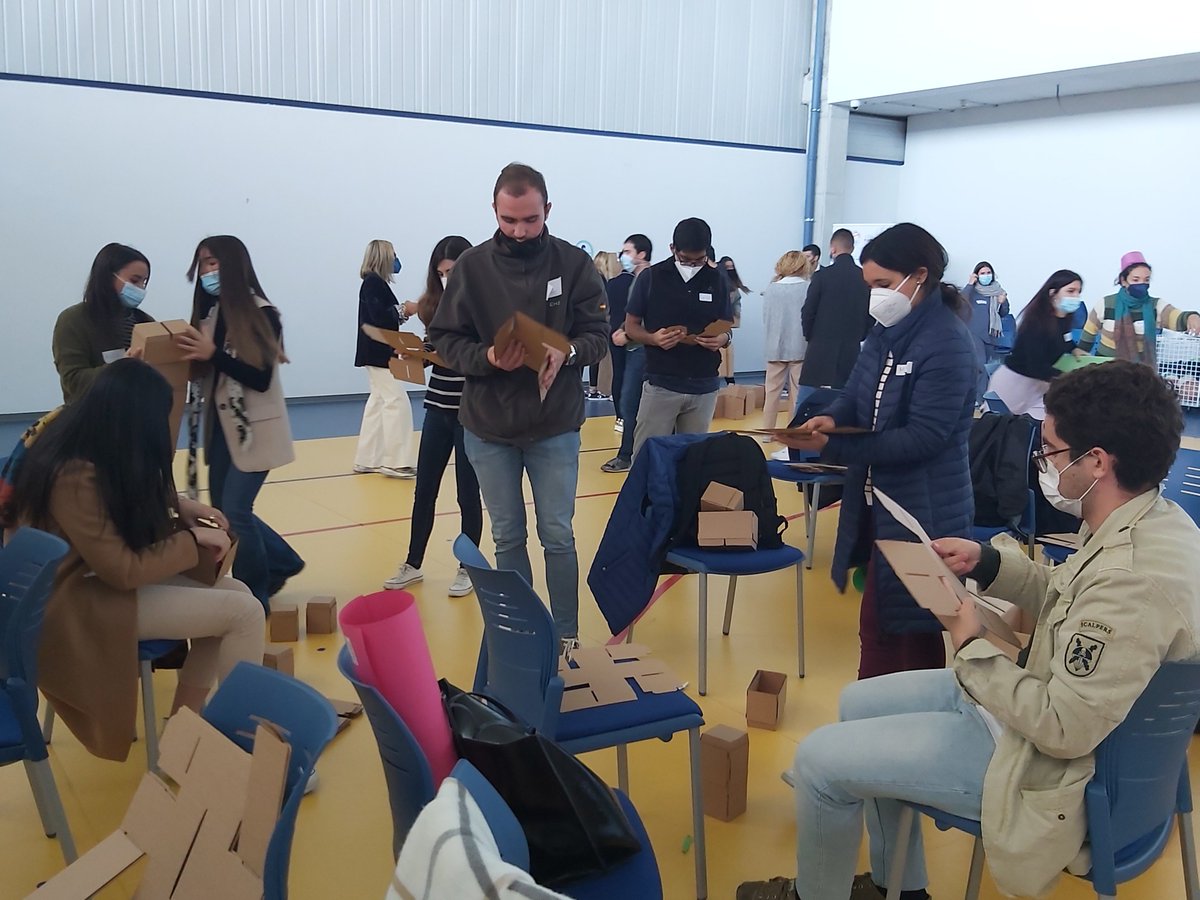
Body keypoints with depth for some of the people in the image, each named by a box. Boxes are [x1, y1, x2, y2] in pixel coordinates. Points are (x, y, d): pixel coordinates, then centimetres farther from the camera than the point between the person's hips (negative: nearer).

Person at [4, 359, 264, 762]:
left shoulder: (81, 445, 0)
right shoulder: (76, 477, -28)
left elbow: (129, 502, 20)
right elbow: (123, 571, -25)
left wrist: (178, 507, 5)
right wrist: (193, 539, -14)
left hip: (98, 575, 10)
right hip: (74, 601, -10)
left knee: (235, 592, -1)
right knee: (244, 612, -17)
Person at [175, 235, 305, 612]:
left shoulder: (262, 315, -12)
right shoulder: (211, 312, 6)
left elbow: (261, 378, -17)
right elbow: (203, 368, 5)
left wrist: (212, 353, -24)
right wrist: (193, 353, -15)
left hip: (254, 428, -7)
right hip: (221, 425, 7)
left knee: (235, 512, -8)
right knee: (222, 510, 12)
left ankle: (255, 600, 8)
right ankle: (282, 563, 33)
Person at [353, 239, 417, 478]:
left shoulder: (374, 283, 14)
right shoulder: (373, 282, -14)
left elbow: (381, 315, 11)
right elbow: (379, 316, -23)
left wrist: (399, 313, -2)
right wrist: (401, 312, -10)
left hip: (377, 352, 10)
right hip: (378, 352, -10)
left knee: (379, 401, 14)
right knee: (396, 400, -8)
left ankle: (367, 459, 20)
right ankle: (395, 461, -4)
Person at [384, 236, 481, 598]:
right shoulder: (436, 304, 7)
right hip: (437, 408, 5)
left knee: (468, 493, 5)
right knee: (424, 489, 12)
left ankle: (467, 569, 19)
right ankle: (412, 564, 25)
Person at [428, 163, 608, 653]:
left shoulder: (574, 263, -5)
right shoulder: (472, 266, -4)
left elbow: (598, 334, -2)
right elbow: (446, 339, -3)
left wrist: (567, 351, -24)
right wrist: (486, 357, -23)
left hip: (555, 427, -1)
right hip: (487, 427, 1)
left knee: (557, 536, 7)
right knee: (507, 538, 12)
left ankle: (566, 635, 21)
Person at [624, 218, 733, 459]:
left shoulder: (717, 280, 5)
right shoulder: (651, 277, -2)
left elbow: (727, 328, 12)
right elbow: (631, 326, 4)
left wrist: (723, 338, -12)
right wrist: (654, 338, -18)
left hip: (704, 387, 2)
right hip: (661, 385, -2)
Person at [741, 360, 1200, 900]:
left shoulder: (1136, 576, -34)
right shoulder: (1147, 518, -4)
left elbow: (1066, 729, -32)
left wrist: (972, 648, -19)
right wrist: (988, 562, -2)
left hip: (1046, 761, -10)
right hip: (1038, 695, 10)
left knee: (820, 760, -5)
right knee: (858, 704, 19)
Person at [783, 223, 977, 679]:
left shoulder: (947, 343, -20)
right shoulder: (887, 331, 7)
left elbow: (922, 437, -24)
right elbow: (857, 394, 11)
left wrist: (832, 447, -26)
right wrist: (832, 417, -14)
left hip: (924, 513, -9)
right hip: (878, 504, 9)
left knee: (915, 633, 5)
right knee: (876, 624, 19)